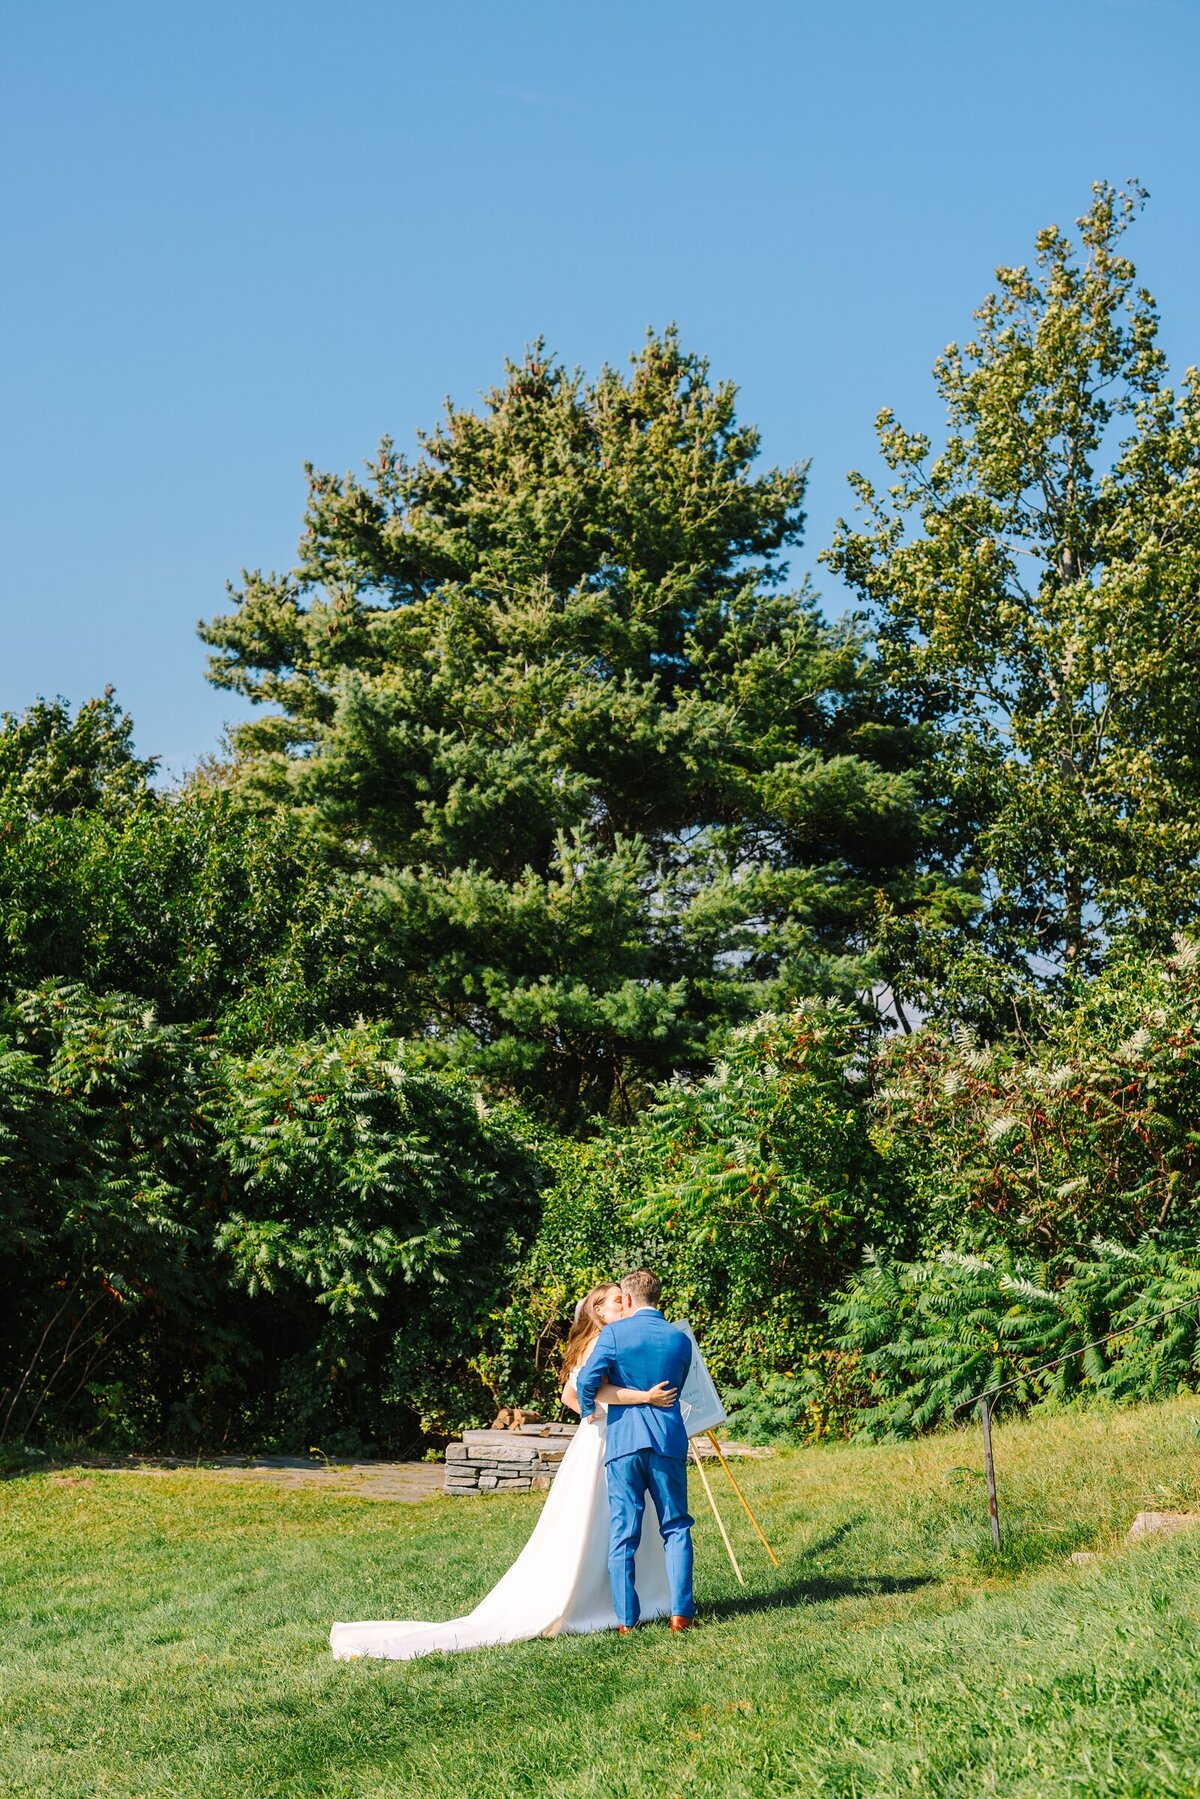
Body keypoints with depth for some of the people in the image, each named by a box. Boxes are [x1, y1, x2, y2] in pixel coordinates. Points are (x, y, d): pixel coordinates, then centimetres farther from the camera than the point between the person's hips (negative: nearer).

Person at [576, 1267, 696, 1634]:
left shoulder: (614, 1333, -4)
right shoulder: (680, 1339, 7)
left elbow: (587, 1380, -12)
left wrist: (588, 1412, 7)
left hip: (623, 1440, -2)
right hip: (669, 1439, 2)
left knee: (623, 1534, 4)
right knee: (675, 1528, 11)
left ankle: (626, 1618, 6)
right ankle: (680, 1612, 6)